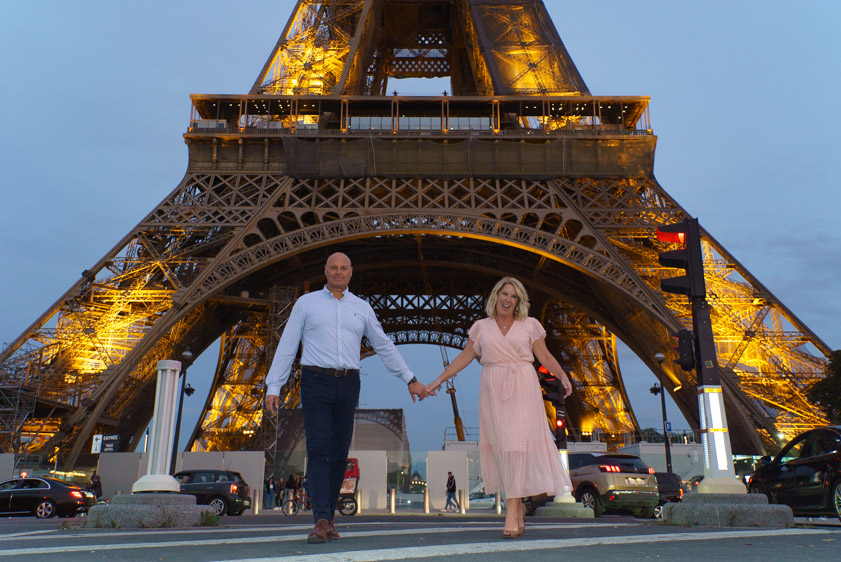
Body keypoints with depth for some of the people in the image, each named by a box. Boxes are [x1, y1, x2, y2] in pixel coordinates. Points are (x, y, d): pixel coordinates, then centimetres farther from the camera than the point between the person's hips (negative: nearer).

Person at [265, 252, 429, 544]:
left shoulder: (362, 308, 13)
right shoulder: (306, 303, 7)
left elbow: (384, 346, 16)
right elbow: (286, 347, 4)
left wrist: (410, 379, 12)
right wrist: (273, 387, -3)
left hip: (348, 385, 3)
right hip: (316, 382, -2)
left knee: (339, 454, 4)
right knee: (318, 451, -11)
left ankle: (328, 519, 14)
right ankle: (322, 521, -13)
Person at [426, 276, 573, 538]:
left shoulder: (529, 325, 8)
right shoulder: (481, 327, 11)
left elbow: (544, 355, 5)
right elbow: (465, 357, 12)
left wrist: (562, 375, -12)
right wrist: (439, 380, 7)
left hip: (522, 388, -2)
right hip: (492, 389, 2)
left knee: (517, 441, -11)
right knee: (499, 442, 0)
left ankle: (512, 510, -10)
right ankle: (518, 507, 15)